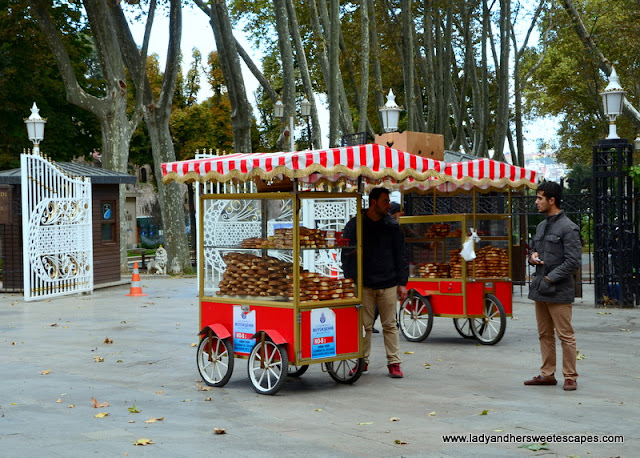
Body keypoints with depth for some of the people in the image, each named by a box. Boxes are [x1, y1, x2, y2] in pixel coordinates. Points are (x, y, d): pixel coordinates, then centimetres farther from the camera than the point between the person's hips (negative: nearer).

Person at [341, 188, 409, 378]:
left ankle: (394, 363, 9)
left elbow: (400, 255, 10)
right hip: (364, 284, -1)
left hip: (388, 284, 1)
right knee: (364, 325, 2)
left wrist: (402, 283, 4)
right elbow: (347, 255, 4)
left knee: (390, 325, 4)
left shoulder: (392, 226, 8)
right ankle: (362, 361, 13)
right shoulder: (355, 225, 2)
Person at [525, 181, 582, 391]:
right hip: (540, 289, 9)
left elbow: (574, 261, -16)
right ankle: (547, 374, 22)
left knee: (565, 335, -3)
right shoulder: (541, 226, 15)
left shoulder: (568, 228, -11)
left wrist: (550, 278, -17)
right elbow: (533, 249, 27)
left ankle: (570, 377, 4)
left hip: (559, 292, -9)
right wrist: (533, 257, 3)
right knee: (545, 334, 13)